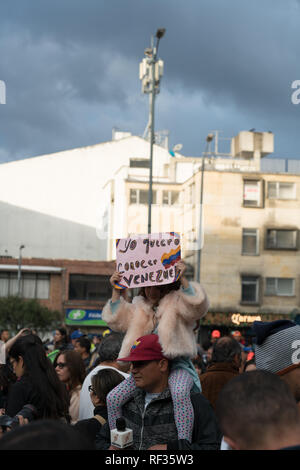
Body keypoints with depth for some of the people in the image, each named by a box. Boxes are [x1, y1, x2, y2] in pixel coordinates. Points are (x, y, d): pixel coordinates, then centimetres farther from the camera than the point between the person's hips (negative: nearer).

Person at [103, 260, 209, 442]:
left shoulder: (177, 303, 2)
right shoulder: (139, 307, 18)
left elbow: (198, 306, -17)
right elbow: (117, 319, 13)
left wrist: (183, 279, -23)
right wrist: (116, 291, 5)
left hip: (177, 365, -5)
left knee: (180, 393, -40)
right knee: (113, 398, -7)